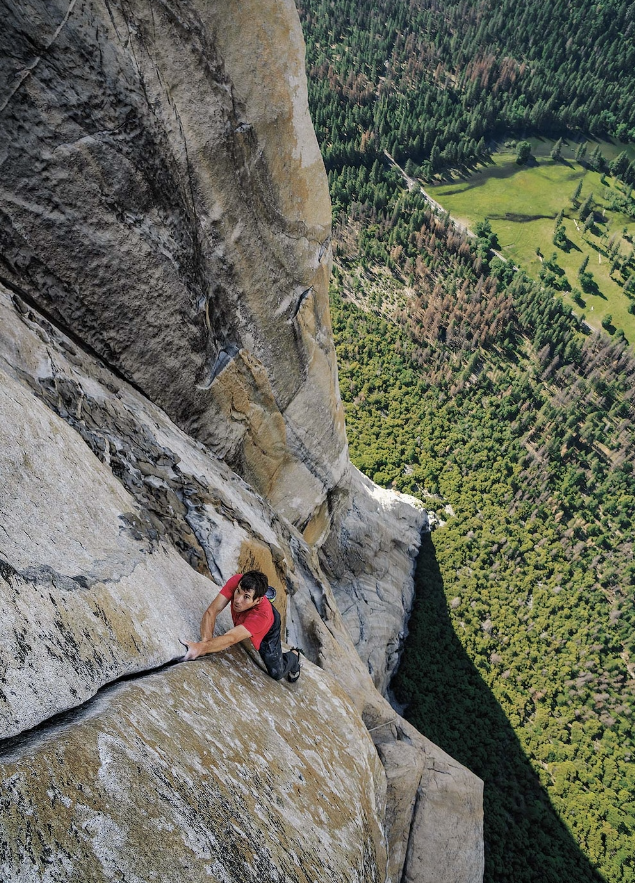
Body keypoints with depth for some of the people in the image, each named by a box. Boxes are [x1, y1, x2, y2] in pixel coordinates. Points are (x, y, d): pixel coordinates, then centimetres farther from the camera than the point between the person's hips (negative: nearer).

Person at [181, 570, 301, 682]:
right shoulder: (236, 582, -40)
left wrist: (201, 647, -70)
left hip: (266, 632, -3)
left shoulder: (263, 614, -49)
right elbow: (211, 612, -40)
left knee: (276, 673, 2)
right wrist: (206, 640, -55)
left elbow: (231, 638, -55)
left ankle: (294, 655, 34)